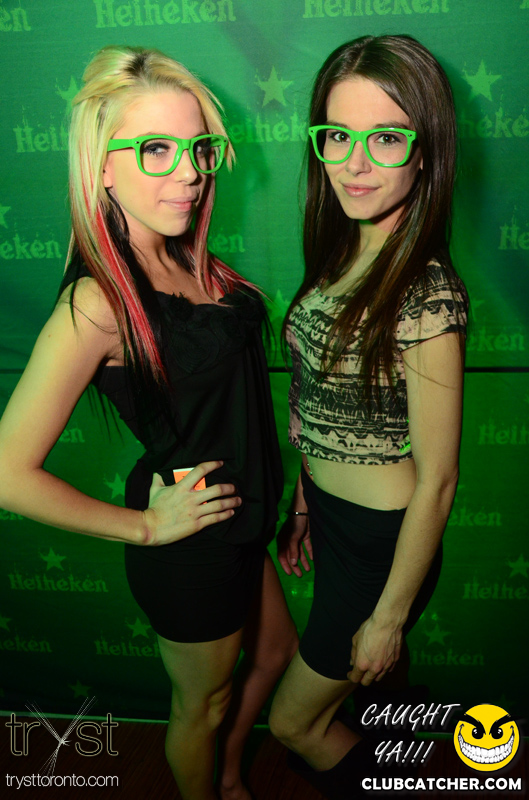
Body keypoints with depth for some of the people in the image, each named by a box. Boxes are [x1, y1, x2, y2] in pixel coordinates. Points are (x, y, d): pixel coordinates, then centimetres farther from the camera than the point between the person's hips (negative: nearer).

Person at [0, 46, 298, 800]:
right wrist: (146, 527, -17)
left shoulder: (186, 264, -4)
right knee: (205, 703, 19)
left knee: (275, 653, 29)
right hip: (190, 547, -8)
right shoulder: (98, 302, -27)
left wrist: (285, 490, 4)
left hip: (240, 523, 8)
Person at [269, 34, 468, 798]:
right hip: (331, 515, 7)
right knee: (378, 680, 31)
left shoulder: (427, 296, -28)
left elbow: (436, 480, -22)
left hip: (383, 540, -7)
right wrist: (303, 504, 11)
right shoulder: (342, 254, -3)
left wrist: (388, 615, -13)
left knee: (293, 721, 14)